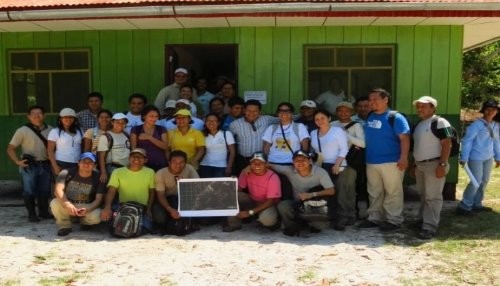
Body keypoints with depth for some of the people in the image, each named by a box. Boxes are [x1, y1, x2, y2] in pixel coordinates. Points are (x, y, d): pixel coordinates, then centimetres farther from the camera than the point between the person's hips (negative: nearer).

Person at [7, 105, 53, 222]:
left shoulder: (50, 130, 3)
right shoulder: (22, 131, -4)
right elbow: (10, 148, -1)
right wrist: (17, 161, -11)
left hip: (45, 165, 3)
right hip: (29, 166, -3)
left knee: (45, 190, 11)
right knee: (29, 191, 2)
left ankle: (44, 211, 27)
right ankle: (32, 214, 15)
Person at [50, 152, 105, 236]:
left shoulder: (98, 178, -8)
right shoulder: (66, 173, -9)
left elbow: (98, 199, -13)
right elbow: (58, 190, -23)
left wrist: (87, 209, -33)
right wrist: (67, 204, -42)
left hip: (88, 207, 0)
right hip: (67, 206, 0)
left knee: (97, 216, -31)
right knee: (55, 203, -31)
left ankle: (85, 222, 8)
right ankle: (64, 226, -3)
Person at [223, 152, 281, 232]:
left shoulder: (273, 177, -23)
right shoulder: (247, 172, -10)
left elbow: (271, 201, -23)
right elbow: (238, 189, -4)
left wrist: (250, 212, -28)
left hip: (267, 205, -4)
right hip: (251, 201, 4)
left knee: (267, 219, -36)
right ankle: (233, 223, -5)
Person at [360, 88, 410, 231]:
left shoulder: (395, 118, -9)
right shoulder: (369, 117, 11)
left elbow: (404, 138, -15)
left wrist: (403, 158, -23)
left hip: (391, 162, -7)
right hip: (371, 162, 7)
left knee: (393, 192, 2)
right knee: (374, 193, 14)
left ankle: (394, 220, 11)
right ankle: (374, 218, 24)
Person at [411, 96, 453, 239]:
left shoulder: (440, 122, -10)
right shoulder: (419, 124, 16)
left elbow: (447, 144, -17)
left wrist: (442, 164, -22)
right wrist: (414, 165, 19)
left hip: (433, 164, -9)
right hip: (420, 165, 9)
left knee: (432, 196, -5)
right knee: (423, 195, 17)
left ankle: (430, 226, -2)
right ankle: (423, 220, 29)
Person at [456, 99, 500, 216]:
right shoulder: (477, 124, -15)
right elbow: (467, 140, -15)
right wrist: (464, 158, -18)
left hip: (488, 158, 7)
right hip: (476, 158, -7)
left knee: (484, 181, 14)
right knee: (476, 182, -7)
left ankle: (477, 204, 28)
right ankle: (464, 206, 3)